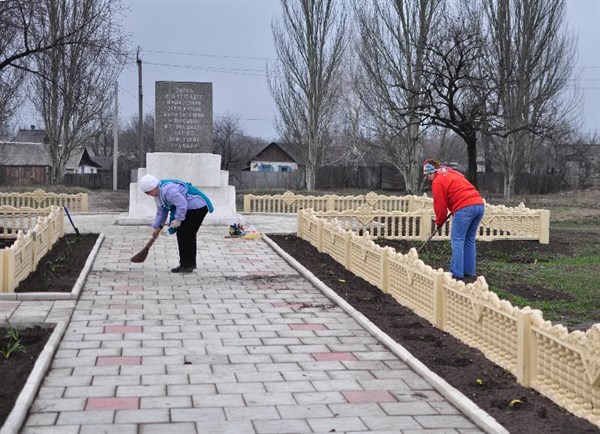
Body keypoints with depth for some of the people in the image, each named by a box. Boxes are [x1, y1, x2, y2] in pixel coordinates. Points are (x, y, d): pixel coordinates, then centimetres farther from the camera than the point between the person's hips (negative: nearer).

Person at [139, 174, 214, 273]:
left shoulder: (167, 190, -26)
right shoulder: (158, 193, 8)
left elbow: (182, 204, -30)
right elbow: (161, 212, 18)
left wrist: (178, 220, -22)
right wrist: (156, 227, 19)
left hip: (197, 206, -11)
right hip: (188, 209, 11)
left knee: (187, 235, -10)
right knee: (181, 234, 9)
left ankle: (189, 264, -3)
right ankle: (184, 264, 15)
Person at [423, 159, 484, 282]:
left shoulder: (438, 181, -1)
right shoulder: (452, 173, 26)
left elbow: (440, 205, 1)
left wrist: (439, 222, 17)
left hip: (464, 208, -8)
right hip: (479, 204, 9)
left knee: (457, 241, -3)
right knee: (469, 240, 15)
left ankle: (457, 274, -6)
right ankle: (470, 272, 17)